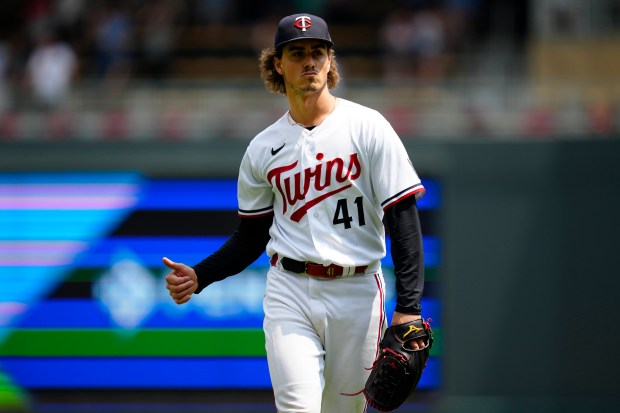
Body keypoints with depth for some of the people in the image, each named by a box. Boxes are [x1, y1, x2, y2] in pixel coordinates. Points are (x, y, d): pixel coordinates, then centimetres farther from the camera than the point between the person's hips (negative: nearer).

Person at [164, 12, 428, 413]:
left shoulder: (366, 126, -1)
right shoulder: (264, 147, 9)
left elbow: (404, 219, -6)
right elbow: (251, 237, 17)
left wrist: (408, 307, -14)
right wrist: (198, 276, -1)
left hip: (356, 291, -1)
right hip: (289, 291, 1)